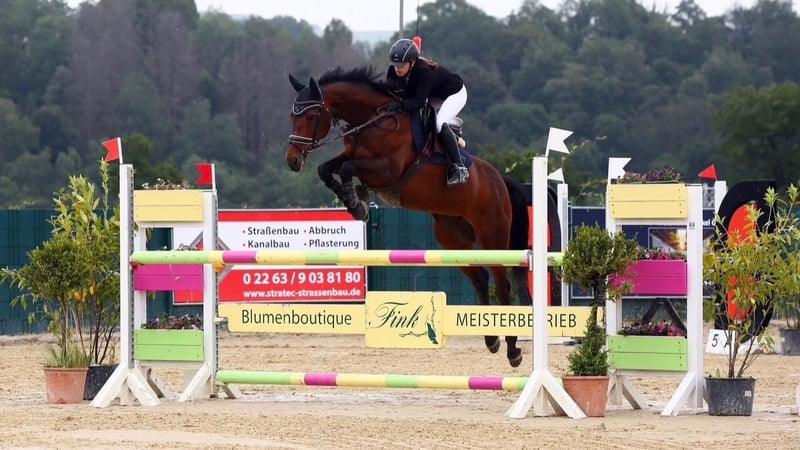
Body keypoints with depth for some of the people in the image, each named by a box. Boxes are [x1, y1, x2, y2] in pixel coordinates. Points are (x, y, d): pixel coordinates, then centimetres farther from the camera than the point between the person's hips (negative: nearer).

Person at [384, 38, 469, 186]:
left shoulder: (424, 71, -40)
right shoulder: (394, 71, -19)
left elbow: (420, 101, -43)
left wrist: (399, 105, -56)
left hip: (455, 94, -9)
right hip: (433, 95, 9)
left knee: (439, 124, -29)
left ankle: (458, 168, -22)